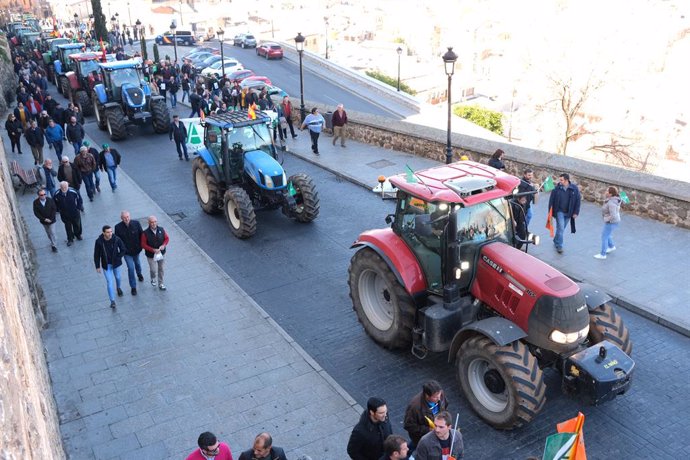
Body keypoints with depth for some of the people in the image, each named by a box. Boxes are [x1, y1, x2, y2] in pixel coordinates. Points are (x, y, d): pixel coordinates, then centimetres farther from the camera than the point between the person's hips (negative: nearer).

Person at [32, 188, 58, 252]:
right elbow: (36, 213, -11)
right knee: (48, 233, 19)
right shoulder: (36, 202, -14)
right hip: (43, 221, 2)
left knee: (52, 233, -4)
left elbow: (54, 209, -10)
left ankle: (54, 246, 7)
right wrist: (44, 219, -18)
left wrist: (51, 219, -17)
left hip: (51, 220, -2)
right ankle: (53, 242, 39)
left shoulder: (50, 200, -16)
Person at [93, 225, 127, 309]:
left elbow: (123, 249, -5)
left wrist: (118, 258, -11)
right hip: (106, 265, -1)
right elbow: (96, 255, -9)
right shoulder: (99, 241, -20)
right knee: (109, 282, -1)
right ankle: (112, 301, 6)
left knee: (118, 277, 22)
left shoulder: (116, 239, -19)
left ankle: (118, 288, 56)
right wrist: (97, 266, -5)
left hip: (116, 263, 1)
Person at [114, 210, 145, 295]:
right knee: (131, 268, -5)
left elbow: (141, 235, -6)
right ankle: (133, 287, 10)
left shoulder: (136, 223, -18)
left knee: (137, 262, 28)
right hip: (126, 251, -2)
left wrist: (141, 245, -5)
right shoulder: (118, 227, -19)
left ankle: (139, 274, 61)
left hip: (136, 249, 2)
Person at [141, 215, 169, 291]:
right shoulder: (145, 233, -20)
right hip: (151, 255, -3)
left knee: (162, 270, 13)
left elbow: (167, 238, 2)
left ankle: (160, 284, 34)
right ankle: (153, 278, 41)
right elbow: (143, 245, -14)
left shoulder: (161, 230, -10)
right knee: (153, 270, 4)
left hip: (161, 253, 3)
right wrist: (153, 250, -23)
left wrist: (164, 245, -17)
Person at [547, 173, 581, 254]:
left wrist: (576, 212, -3)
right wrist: (550, 211, -4)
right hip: (559, 211, -2)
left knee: (561, 228, 14)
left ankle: (556, 241, 35)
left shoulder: (574, 188, -8)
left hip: (568, 213, 2)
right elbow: (551, 199, -3)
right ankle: (559, 246, 1)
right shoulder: (557, 188, -10)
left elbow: (578, 201, -2)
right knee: (561, 228, -8)